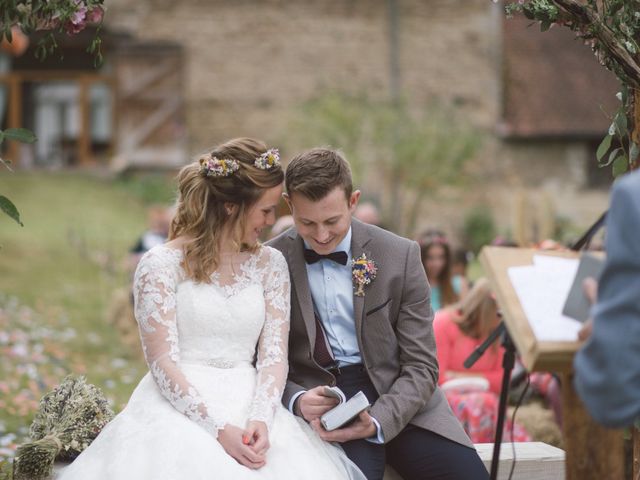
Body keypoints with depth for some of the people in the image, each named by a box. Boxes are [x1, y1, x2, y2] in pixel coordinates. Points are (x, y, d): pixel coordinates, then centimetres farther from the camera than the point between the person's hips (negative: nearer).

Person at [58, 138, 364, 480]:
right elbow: (163, 364, -8)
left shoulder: (270, 265, 10)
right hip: (180, 409, -3)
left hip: (251, 405, 3)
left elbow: (273, 356, 3)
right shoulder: (161, 265, -2)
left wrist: (260, 420, -15)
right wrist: (219, 429, -19)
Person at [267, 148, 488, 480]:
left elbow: (420, 366, -1)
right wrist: (296, 401, -18)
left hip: (398, 397, 2)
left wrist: (377, 421, -18)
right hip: (317, 397, -1)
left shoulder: (400, 255, -1)